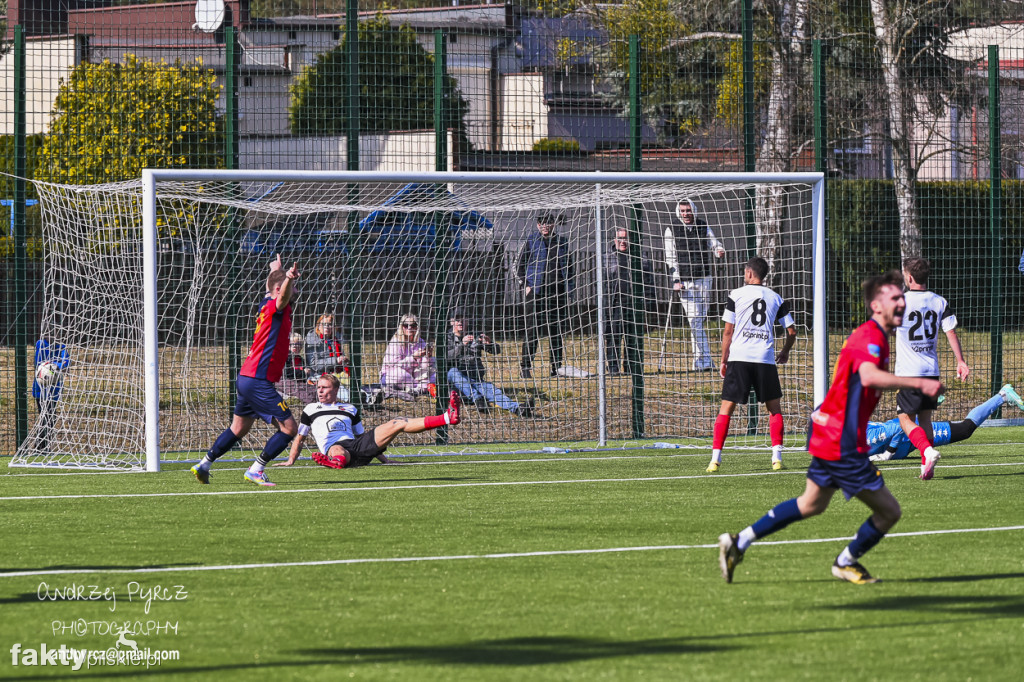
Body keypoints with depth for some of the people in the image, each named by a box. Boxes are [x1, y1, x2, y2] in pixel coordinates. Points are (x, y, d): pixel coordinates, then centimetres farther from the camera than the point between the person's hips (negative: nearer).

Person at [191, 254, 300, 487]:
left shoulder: (266, 304, 14)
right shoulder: (275, 307, -12)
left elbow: (272, 292, 39)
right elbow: (282, 296, -38)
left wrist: (275, 271, 57)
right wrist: (288, 279, -58)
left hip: (246, 378, 10)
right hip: (258, 381, -10)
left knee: (238, 428, 21)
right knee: (289, 427, -9)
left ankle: (203, 466, 25)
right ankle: (256, 470, -6)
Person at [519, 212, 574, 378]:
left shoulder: (562, 243, 13)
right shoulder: (531, 242, 5)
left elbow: (569, 268, 17)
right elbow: (521, 265, 8)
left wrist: (569, 291, 9)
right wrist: (526, 285, -3)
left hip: (557, 292, 3)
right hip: (536, 292, -3)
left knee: (557, 332, 3)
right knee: (533, 330, -7)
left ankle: (556, 368, 8)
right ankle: (525, 367, -2)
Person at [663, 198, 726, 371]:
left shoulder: (704, 228, 8)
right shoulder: (672, 231, 2)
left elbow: (715, 244, 6)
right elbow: (670, 258, 1)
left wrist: (719, 251, -20)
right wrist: (676, 280, -8)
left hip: (703, 279, 2)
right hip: (684, 282, -2)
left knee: (699, 319, 8)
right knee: (694, 320, -11)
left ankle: (698, 362, 18)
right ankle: (706, 360, -15)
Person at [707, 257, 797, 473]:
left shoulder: (736, 295, 3)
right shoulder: (775, 298, 10)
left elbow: (728, 331, 1)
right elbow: (791, 331, 10)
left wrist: (723, 360, 9)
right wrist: (785, 352, 29)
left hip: (739, 358, -2)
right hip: (765, 359, 2)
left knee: (726, 408, 2)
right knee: (774, 408, 13)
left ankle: (716, 457, -5)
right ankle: (777, 457, 2)